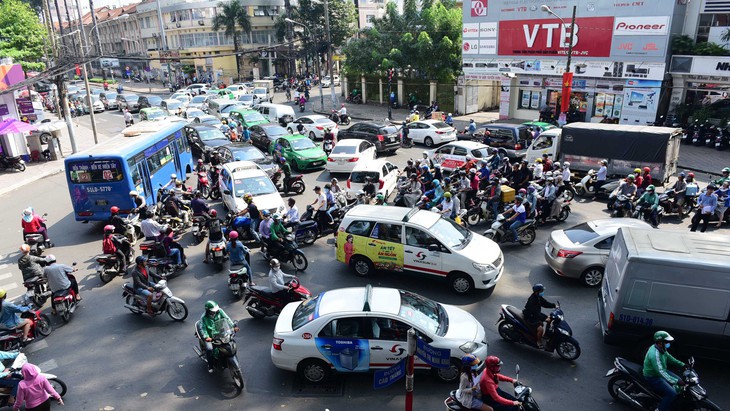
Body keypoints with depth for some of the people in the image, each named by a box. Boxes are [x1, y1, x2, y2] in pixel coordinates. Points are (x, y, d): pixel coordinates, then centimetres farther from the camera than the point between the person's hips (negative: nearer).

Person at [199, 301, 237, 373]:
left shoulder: (219, 311, -7)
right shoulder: (203, 317, -13)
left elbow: (227, 318, -7)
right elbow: (202, 328, -16)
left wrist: (233, 326, -19)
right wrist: (206, 337, -32)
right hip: (210, 336, -3)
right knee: (209, 349, -26)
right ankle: (210, 365, -2)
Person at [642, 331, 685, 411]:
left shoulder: (661, 349, -2)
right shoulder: (654, 354, -34)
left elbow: (670, 358, 12)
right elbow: (661, 372, -37)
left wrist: (683, 365, 2)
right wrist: (676, 381, -40)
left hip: (661, 371, 10)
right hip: (653, 377, -10)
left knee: (679, 380, 15)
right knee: (671, 393, -19)